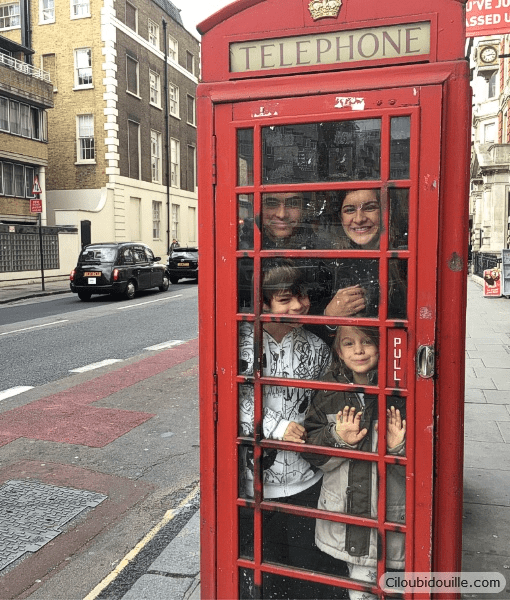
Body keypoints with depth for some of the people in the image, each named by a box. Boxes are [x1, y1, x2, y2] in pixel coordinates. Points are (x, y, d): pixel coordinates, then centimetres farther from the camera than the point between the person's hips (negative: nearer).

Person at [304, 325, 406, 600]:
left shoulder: (400, 393, -10)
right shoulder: (328, 393, -2)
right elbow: (311, 451, 0)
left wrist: (399, 448, -24)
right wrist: (337, 438, -17)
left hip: (387, 515, -2)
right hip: (341, 513, 3)